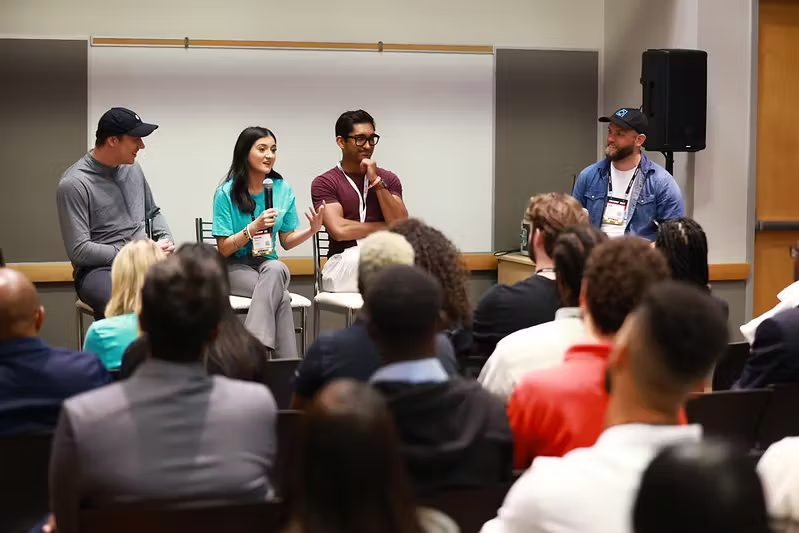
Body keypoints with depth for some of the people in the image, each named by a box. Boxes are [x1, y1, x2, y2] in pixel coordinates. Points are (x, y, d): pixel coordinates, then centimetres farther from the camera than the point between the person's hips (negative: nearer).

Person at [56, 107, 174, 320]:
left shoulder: (132, 169, 11)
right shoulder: (74, 184, -11)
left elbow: (153, 212, 27)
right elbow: (79, 251, -15)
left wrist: (166, 240, 5)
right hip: (98, 270, -7)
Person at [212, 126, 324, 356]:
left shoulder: (283, 189, 3)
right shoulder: (227, 193, -7)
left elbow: (287, 241, 11)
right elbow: (224, 249, -7)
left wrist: (312, 230, -9)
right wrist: (253, 227, -21)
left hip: (269, 263, 3)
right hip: (235, 267, -3)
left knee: (276, 269, -36)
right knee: (281, 295, -34)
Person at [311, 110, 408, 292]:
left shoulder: (388, 179, 15)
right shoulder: (324, 183, 3)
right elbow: (339, 230, -12)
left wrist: (376, 182, -6)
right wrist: (385, 227, -2)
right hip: (344, 262, -3)